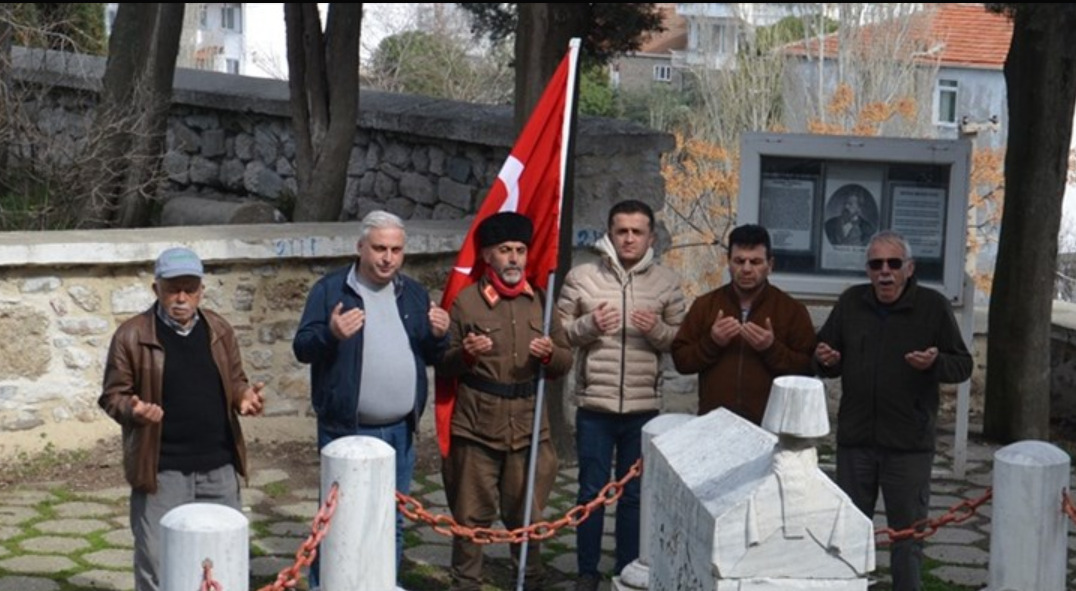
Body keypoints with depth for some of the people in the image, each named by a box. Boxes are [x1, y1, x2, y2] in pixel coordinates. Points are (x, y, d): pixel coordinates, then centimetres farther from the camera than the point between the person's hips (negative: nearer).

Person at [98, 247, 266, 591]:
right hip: (161, 471, -4)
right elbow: (113, 394, -2)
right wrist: (132, 409, -23)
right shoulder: (132, 336, -6)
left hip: (219, 467, 4)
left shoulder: (220, 330, 6)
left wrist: (245, 396, -6)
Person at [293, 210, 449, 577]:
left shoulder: (413, 293, 11)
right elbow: (302, 348, -8)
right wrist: (330, 334, -28)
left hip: (400, 431, 5)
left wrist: (439, 336, -7)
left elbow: (432, 358, 15)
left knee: (393, 520, 13)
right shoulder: (331, 290, -5)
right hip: (345, 430, -5)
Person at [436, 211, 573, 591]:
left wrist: (550, 354, -9)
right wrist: (465, 354, -20)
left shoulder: (542, 302, 10)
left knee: (526, 516, 10)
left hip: (528, 427, 3)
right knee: (471, 516, 3)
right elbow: (443, 366, 1)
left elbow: (566, 361, 13)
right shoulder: (466, 301, -1)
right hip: (476, 427, -3)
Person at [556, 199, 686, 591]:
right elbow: (558, 333, 3)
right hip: (594, 405, -1)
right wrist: (588, 326, -16)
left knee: (635, 494, 10)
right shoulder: (581, 277, -1)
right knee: (591, 491, 7)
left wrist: (658, 331, -15)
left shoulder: (667, 282, 3)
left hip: (644, 407, 1)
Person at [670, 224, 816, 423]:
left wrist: (772, 349, -17)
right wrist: (711, 342, -11)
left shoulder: (792, 310, 3)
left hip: (769, 424, -1)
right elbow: (680, 360, 5)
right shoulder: (705, 304, 8)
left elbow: (808, 368, -3)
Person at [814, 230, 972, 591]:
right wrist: (826, 360, -11)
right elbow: (824, 355, 13)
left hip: (909, 443, -3)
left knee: (907, 533, 5)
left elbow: (963, 365, -2)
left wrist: (935, 363, -23)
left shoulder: (933, 306, -4)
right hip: (855, 439, 3)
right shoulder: (851, 303, 5)